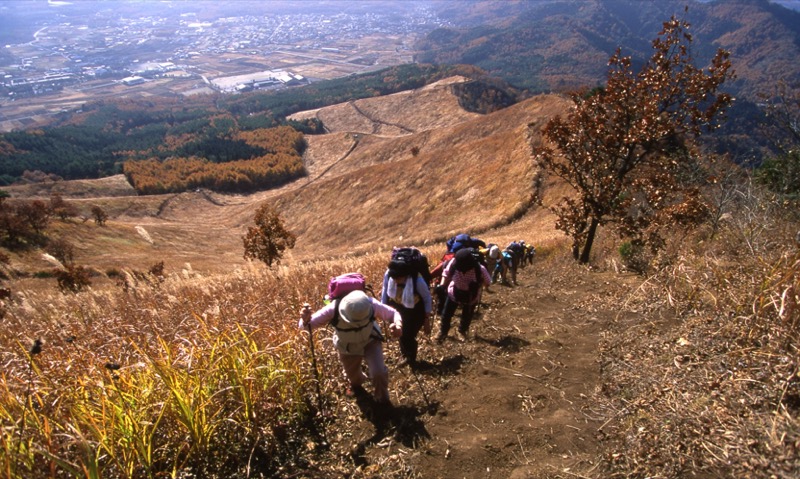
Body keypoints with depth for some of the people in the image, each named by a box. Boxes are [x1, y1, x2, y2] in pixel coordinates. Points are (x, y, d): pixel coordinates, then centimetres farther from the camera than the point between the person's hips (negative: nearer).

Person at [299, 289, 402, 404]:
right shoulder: (333, 310, -40)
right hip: (347, 347, 1)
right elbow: (308, 325, -32)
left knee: (379, 372, -16)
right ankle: (356, 385, 65)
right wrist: (305, 321, -58)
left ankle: (382, 399, 18)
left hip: (370, 341, -1)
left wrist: (398, 325, -47)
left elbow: (393, 313, -23)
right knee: (352, 373, 24)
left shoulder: (372, 305, -39)